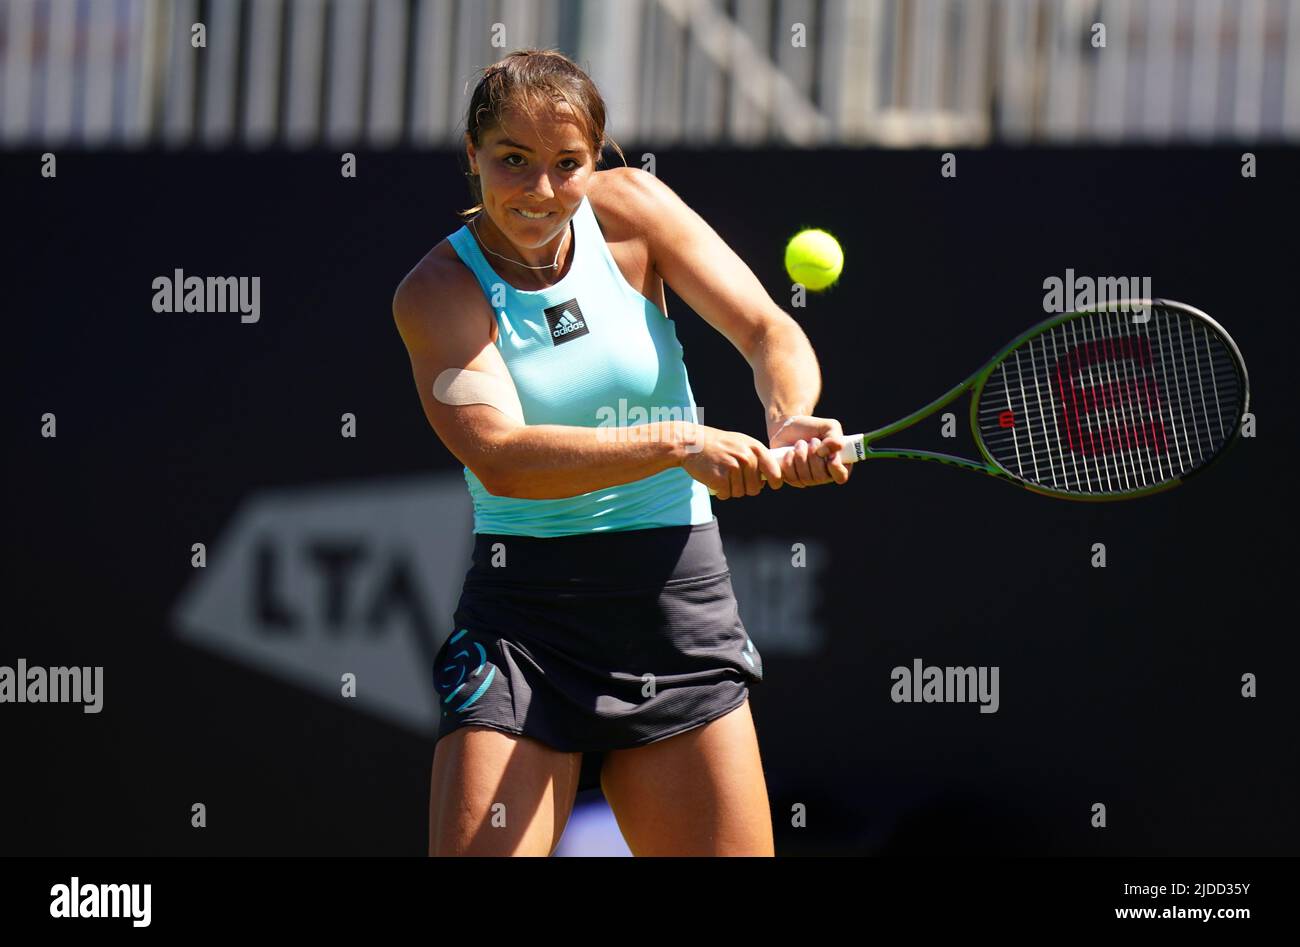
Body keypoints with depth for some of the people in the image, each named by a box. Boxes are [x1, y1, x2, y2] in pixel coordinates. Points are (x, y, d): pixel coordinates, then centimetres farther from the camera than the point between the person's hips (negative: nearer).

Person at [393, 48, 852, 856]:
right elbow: (500, 456, -23)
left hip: (680, 603, 3)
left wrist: (792, 424, -29)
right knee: (477, 850, -15)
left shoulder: (629, 207, 1)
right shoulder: (438, 293, -8)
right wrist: (680, 445, -35)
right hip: (525, 616, -3)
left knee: (731, 849, 0)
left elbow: (770, 332, -5)